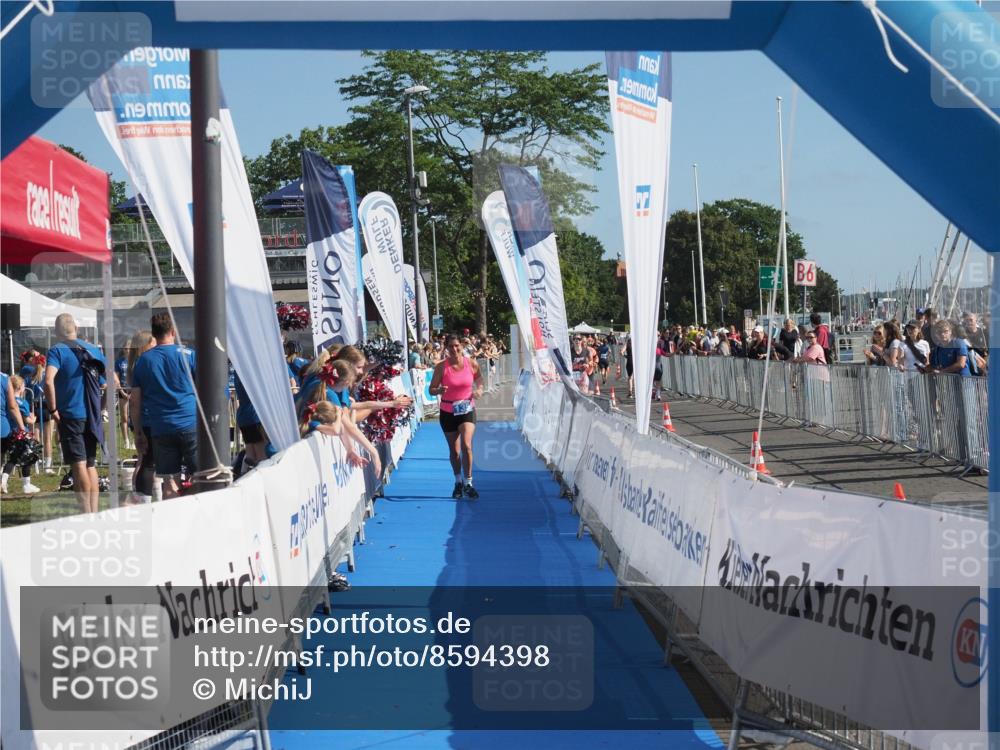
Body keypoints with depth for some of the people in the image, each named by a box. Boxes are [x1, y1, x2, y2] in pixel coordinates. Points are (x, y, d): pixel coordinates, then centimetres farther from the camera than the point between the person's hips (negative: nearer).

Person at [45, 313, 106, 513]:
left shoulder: (57, 351, -7)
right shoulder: (92, 349, 9)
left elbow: (49, 381, -24)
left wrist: (53, 409, -14)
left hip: (70, 415, -5)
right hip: (92, 417, 5)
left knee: (79, 465, -5)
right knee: (91, 464, 14)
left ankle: (86, 514, -9)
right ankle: (94, 512, 14)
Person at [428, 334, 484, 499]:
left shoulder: (471, 364, -6)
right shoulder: (441, 367, -9)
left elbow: (479, 381, 11)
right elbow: (432, 389, -6)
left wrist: (479, 391, -11)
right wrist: (439, 390, -29)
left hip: (467, 410, -1)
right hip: (448, 412, 1)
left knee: (466, 445, -18)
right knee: (454, 450, 11)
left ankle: (468, 483, -8)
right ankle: (458, 482, 30)